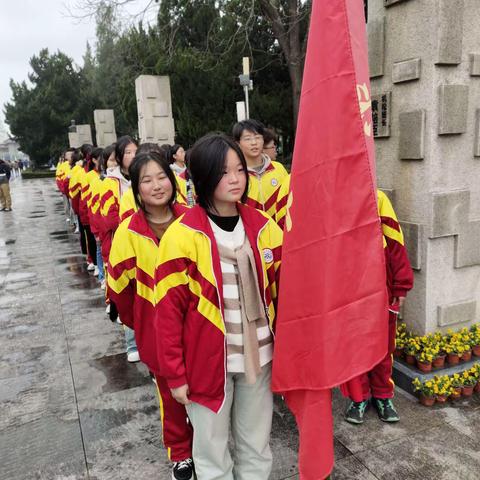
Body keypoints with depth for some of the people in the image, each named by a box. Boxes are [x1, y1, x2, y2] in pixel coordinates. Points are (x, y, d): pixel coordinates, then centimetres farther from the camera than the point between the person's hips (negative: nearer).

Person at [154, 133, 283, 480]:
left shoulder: (263, 227, -2)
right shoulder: (183, 235, -14)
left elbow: (282, 290, 7)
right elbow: (168, 310, -10)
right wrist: (174, 373, -7)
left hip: (258, 356, 3)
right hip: (207, 360, -3)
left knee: (256, 445, 21)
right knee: (212, 450, 16)